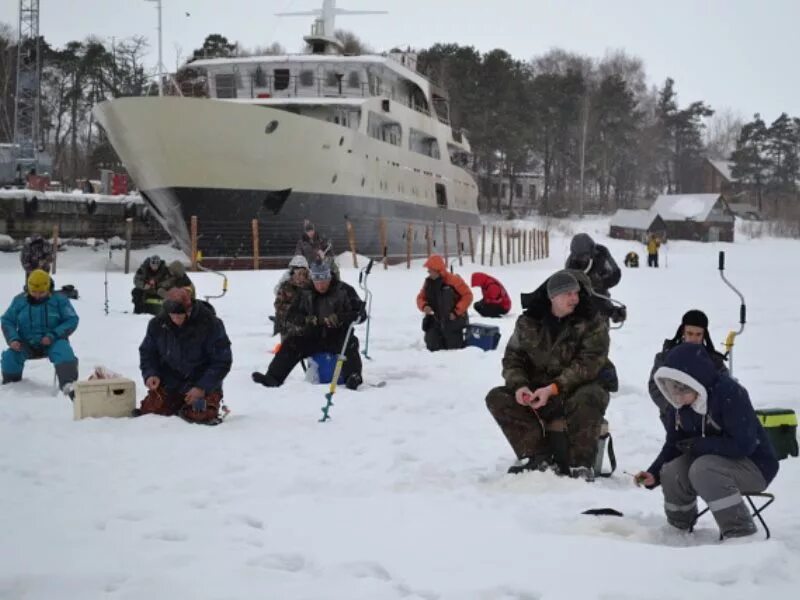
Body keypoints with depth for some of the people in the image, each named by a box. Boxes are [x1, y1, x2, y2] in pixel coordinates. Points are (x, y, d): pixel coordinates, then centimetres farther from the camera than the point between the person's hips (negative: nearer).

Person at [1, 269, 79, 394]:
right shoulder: (19, 300, 3)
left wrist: (53, 335, -18)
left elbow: (72, 320, -4)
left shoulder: (59, 299, -2)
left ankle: (68, 385, -54)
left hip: (52, 342, -2)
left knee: (64, 351, -35)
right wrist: (12, 339, -12)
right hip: (27, 344, 2)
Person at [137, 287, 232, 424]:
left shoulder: (210, 324, -18)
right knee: (150, 409, -12)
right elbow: (147, 352, 9)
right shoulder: (158, 324, -6)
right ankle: (177, 404, 20)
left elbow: (222, 361, -13)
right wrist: (150, 374, -11)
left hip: (203, 383, -4)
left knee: (200, 415, -25)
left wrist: (202, 388, -21)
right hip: (169, 383, 4)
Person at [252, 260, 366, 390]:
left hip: (338, 335, -4)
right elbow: (291, 315, 8)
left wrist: (339, 318, -26)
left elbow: (361, 314, -8)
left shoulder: (344, 290, -4)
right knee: (290, 344, -15)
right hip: (313, 337, 4)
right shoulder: (306, 293, 6)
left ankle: (353, 377, -46)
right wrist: (305, 320, -16)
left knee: (350, 344, -35)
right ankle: (273, 377, -16)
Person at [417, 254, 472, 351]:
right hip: (435, 322, 5)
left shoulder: (453, 280, -14)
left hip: (453, 321, -5)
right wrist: (424, 306, -11)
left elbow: (468, 295, -12)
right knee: (432, 348, 1)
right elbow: (420, 297, 12)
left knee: (453, 348, 3)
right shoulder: (428, 282, 4)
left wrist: (457, 311, -16)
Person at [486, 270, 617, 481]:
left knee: (587, 399, -39)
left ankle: (580, 465, -24)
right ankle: (538, 457, -21)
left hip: (580, 386, -4)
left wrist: (553, 388, -29)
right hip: (538, 390, 4)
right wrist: (519, 385, -18)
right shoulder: (528, 322, 1)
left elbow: (589, 363, -19)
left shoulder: (592, 322, -10)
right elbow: (513, 357, 4)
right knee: (497, 398, -15)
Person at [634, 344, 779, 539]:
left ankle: (741, 534, -25)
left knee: (703, 469, -32)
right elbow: (673, 445, 6)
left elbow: (742, 445, -30)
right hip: (713, 461, 7)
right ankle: (678, 528, 14)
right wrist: (654, 474, -11)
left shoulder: (729, 393, -27)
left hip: (755, 466, -7)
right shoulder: (678, 406, -2)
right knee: (671, 472, -15)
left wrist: (698, 445, -22)